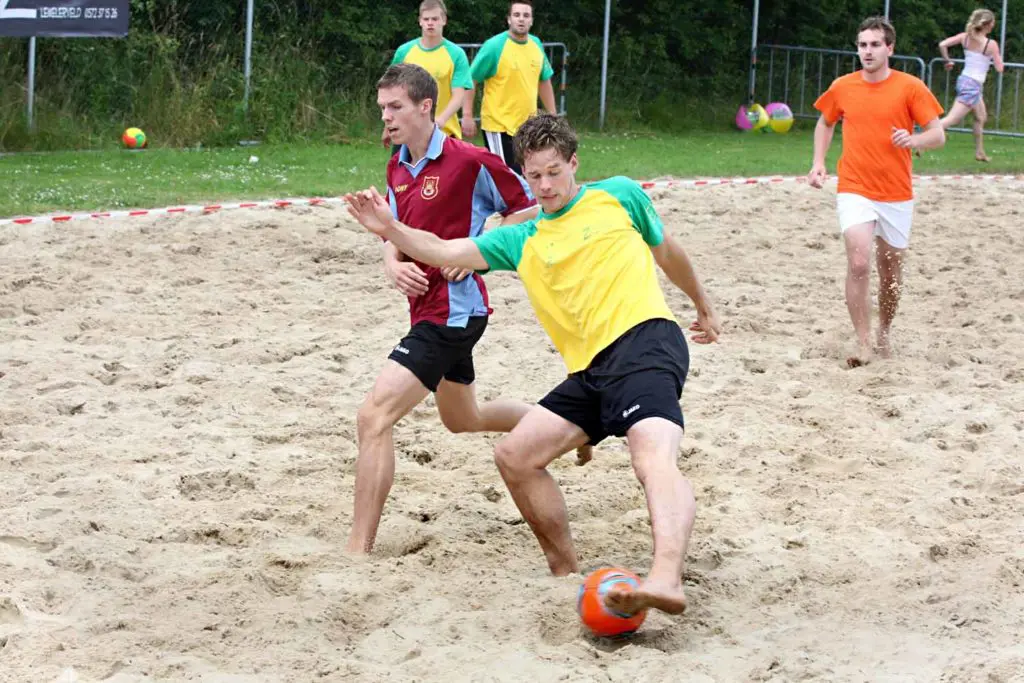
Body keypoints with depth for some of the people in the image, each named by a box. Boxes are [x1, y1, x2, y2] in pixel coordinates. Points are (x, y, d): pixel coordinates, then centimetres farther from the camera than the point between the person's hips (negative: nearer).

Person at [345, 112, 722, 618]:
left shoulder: (619, 195, 11)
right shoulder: (522, 242, 19)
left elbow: (667, 251, 27)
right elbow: (446, 252, 9)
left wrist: (702, 305, 38)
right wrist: (390, 230, -8)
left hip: (644, 343, -7)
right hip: (590, 372, 7)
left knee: (654, 456, -30)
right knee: (513, 455, 1)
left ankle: (666, 578, -55)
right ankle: (565, 573, 14)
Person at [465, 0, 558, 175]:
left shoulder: (536, 45, 6)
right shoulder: (494, 46, -12)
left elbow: (544, 81, 18)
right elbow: (471, 80, -8)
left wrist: (553, 116, 17)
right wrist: (467, 115, -13)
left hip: (528, 126, 6)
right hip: (499, 125, -6)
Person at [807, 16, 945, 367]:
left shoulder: (910, 87, -5)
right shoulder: (842, 87, 2)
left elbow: (938, 135, -5)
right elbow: (825, 123, 21)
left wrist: (913, 140, -26)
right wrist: (818, 162, 6)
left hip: (897, 195, 0)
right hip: (854, 190, 0)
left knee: (891, 271, 11)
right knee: (859, 263, -18)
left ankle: (883, 335, 34)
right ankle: (863, 344, -14)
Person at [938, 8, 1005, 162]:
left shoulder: (965, 37, 1)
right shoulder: (991, 44, -13)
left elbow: (942, 45, -6)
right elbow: (999, 69, -9)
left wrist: (948, 61, 10)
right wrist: (999, 57, 12)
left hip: (964, 79, 8)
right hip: (973, 85, -8)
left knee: (981, 117, 26)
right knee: (952, 119, -11)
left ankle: (980, 152, 32)